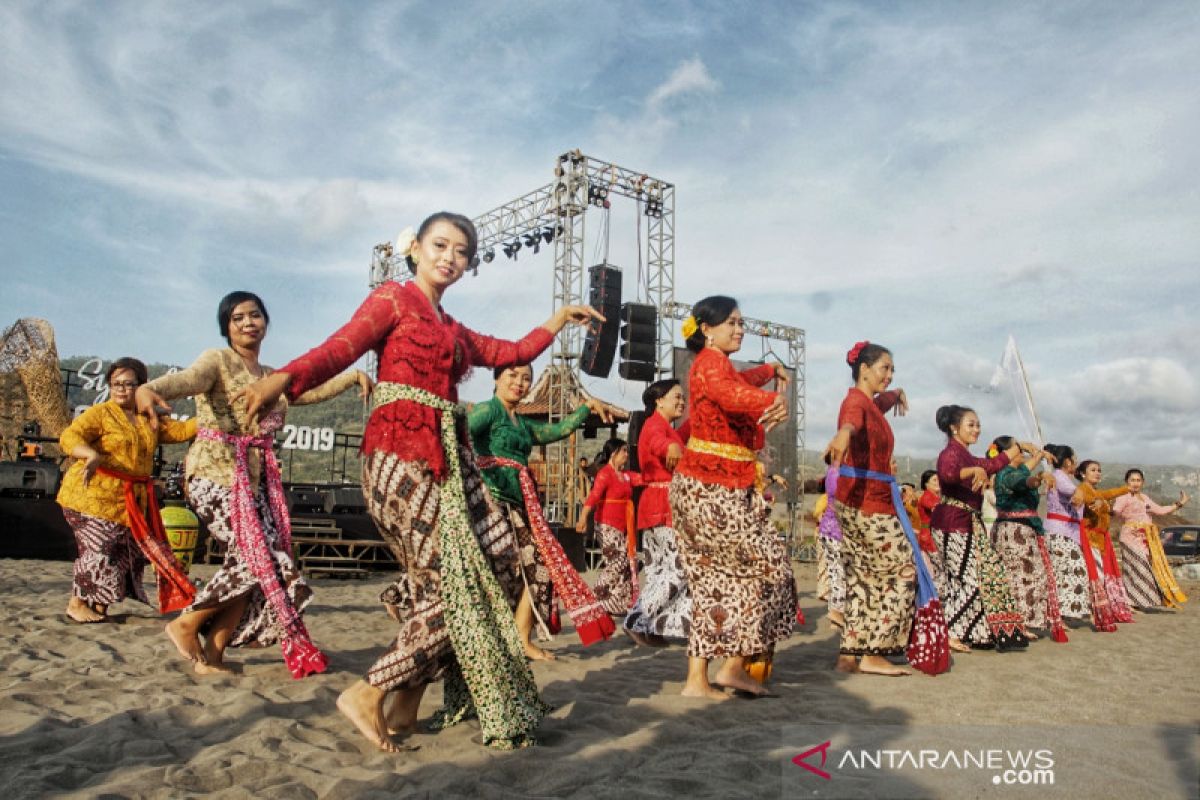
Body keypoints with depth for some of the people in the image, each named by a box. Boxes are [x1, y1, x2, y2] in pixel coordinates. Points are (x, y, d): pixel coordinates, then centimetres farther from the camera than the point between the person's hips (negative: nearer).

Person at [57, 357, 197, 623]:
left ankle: (99, 603, 19)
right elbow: (70, 437, -18)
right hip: (94, 494, -6)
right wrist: (92, 455, -38)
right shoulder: (100, 413, -6)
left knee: (129, 550, 6)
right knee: (100, 547, -9)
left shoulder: (149, 420, 15)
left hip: (132, 498, 7)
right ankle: (77, 604, 7)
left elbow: (180, 431, 13)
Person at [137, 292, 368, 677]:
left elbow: (312, 391, 29)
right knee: (260, 557, -14)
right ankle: (186, 624, 5)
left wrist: (353, 376, 18)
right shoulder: (218, 360, -4)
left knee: (254, 562, -2)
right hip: (216, 474, -7)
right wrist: (149, 388, -46)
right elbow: (189, 378, -25)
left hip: (257, 479, 7)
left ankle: (212, 653, 9)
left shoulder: (272, 376, 18)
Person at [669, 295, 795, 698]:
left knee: (715, 581, 10)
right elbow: (727, 392, -38)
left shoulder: (719, 364, 18)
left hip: (709, 489, 10)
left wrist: (772, 370, 59)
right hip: (712, 490, -10)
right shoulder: (710, 361, -12)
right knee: (768, 569, 0)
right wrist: (774, 400, -55)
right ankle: (733, 666, 7)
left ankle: (698, 679, 14)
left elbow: (741, 380, 45)